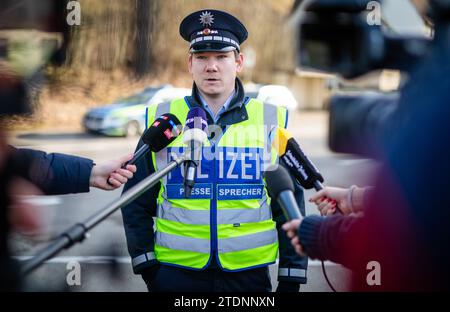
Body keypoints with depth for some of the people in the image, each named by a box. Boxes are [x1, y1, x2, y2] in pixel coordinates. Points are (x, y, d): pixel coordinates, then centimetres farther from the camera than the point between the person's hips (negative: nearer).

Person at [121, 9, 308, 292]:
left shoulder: (270, 121, 2)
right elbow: (137, 202, 7)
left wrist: (291, 278, 1)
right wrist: (146, 265, 0)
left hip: (250, 273, 0)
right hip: (175, 273, 0)